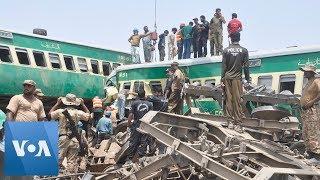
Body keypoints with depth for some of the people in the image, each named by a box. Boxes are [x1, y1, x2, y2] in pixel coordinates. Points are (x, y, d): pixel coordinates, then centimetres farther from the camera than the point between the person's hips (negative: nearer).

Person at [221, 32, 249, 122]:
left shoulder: (226, 50, -1)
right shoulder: (244, 50, -1)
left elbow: (223, 66, -1)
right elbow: (246, 66, 0)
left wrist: (222, 79, 3)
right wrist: (247, 78, 8)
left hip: (227, 77, 1)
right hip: (237, 77, -1)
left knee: (228, 97, 6)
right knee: (237, 98, 3)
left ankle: (228, 117, 10)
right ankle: (238, 117, 7)